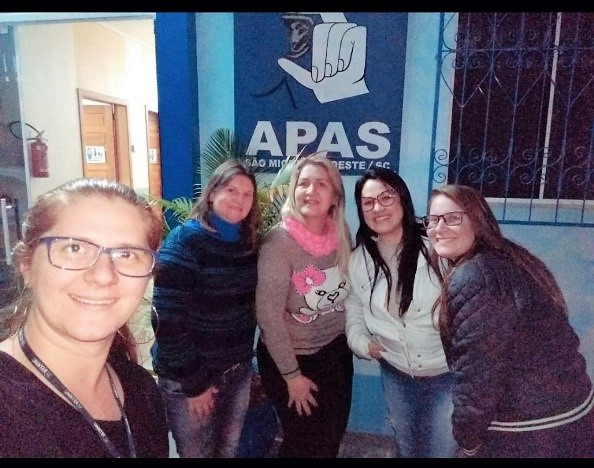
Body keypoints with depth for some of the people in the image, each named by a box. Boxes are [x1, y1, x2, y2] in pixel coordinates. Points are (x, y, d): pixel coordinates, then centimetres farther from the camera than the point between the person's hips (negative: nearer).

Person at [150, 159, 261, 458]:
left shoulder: (249, 243, 3)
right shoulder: (184, 241, -16)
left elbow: (249, 306, 8)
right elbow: (168, 319, -19)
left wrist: (246, 362, 4)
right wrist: (193, 382, -16)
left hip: (238, 372, 6)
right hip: (187, 378, -5)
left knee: (229, 450, 21)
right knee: (195, 453, 12)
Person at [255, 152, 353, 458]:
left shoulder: (342, 234, -6)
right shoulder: (279, 241, -22)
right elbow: (268, 314, -20)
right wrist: (292, 375, -14)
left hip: (335, 353, 5)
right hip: (289, 359, -5)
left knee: (333, 438, 19)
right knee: (305, 443, 12)